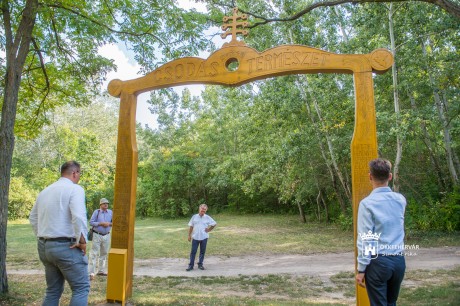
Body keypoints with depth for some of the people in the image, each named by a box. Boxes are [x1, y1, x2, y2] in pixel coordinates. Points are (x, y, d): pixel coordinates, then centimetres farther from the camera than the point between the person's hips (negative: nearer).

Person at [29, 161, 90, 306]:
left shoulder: (44, 191, 14)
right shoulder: (75, 188, -11)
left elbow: (33, 218, 22)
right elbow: (79, 216, -25)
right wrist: (82, 241, -15)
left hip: (44, 246, 8)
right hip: (66, 246, -8)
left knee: (53, 290, 18)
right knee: (81, 288, 1)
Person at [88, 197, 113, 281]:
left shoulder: (111, 212, 2)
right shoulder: (96, 212, -7)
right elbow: (91, 222, -10)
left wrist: (109, 224, -14)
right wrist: (101, 223, -20)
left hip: (106, 236, 4)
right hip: (97, 235, -4)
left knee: (104, 254, 12)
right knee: (94, 254, -5)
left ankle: (101, 270, 24)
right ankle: (91, 273, -4)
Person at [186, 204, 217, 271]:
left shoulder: (207, 218, -1)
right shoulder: (194, 216, 1)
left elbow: (214, 224, 9)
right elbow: (191, 226, 5)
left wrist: (209, 230, 4)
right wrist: (189, 235, 3)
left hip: (204, 237, 0)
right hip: (195, 237, 0)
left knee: (202, 252, 8)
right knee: (193, 252, 2)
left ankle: (200, 264, 21)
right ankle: (191, 265, 9)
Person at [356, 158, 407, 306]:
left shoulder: (367, 203, -14)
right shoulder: (401, 200, 2)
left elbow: (365, 240, -14)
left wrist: (361, 269, -6)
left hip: (378, 262, -5)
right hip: (399, 260, 5)